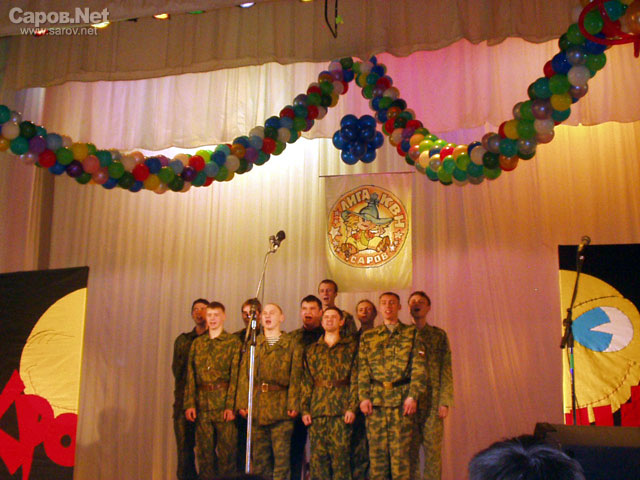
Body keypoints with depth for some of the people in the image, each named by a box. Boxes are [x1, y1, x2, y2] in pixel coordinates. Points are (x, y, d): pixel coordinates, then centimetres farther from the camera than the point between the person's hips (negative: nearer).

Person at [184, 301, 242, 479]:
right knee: (204, 452, 7)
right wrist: (189, 404, 0)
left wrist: (231, 405, -13)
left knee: (226, 452, -1)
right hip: (202, 404, 4)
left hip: (224, 404, -3)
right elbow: (191, 376, 10)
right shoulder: (197, 343, 15)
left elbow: (235, 376, -4)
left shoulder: (233, 342, 3)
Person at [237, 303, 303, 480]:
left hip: (281, 407, -2)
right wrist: (243, 402, -2)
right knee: (259, 455, 8)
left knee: (281, 454, -3)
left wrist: (293, 404, -10)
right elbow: (244, 375, 8)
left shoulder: (292, 345, 7)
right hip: (256, 407, 3)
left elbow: (295, 377, -1)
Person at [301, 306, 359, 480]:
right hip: (317, 411, 3)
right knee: (318, 456, 2)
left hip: (341, 410, -2)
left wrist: (352, 407, -8)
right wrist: (304, 409, 4)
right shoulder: (312, 350, 17)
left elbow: (355, 379, 2)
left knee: (340, 455, -5)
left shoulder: (350, 347, 9)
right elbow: (306, 382, 13)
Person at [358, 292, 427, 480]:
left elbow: (419, 367, 2)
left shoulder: (411, 334, 10)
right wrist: (363, 397, -2)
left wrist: (413, 396, -8)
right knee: (376, 450, 2)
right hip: (375, 400, 2)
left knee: (401, 450, -3)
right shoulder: (367, 336, 15)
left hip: (402, 400, -2)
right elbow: (362, 369, 10)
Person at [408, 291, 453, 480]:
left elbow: (446, 370, 5)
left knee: (433, 449, -2)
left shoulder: (439, 335, 9)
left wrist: (445, 402, -5)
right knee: (409, 449, 2)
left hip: (432, 401, -1)